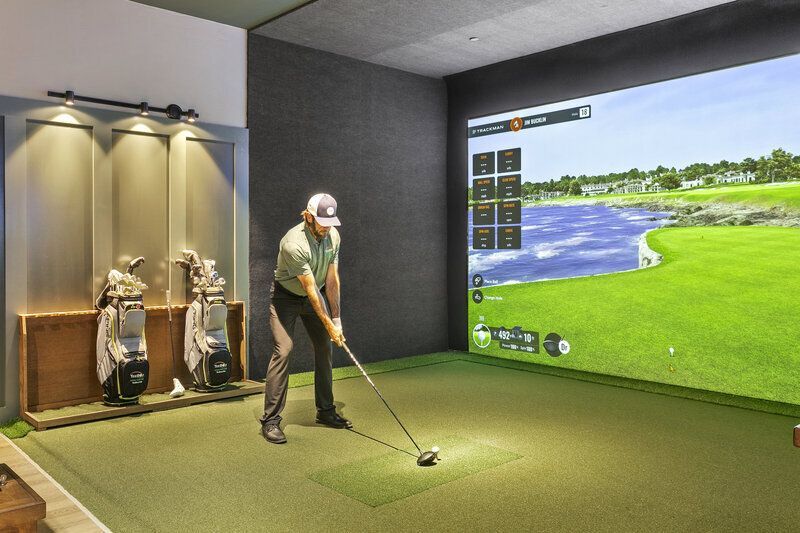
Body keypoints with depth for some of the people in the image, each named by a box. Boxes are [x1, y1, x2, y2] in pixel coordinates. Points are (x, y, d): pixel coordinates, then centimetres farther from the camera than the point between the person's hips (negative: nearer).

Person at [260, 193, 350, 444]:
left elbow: (331, 280, -8)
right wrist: (329, 325, -23)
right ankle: (270, 420, -9)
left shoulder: (333, 236, -12)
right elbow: (311, 289, -28)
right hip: (286, 296, -6)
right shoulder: (294, 244, -32)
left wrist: (337, 318, -10)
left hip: (315, 296, 6)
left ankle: (325, 411, 18)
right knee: (282, 350, -16)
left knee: (325, 349, 4)